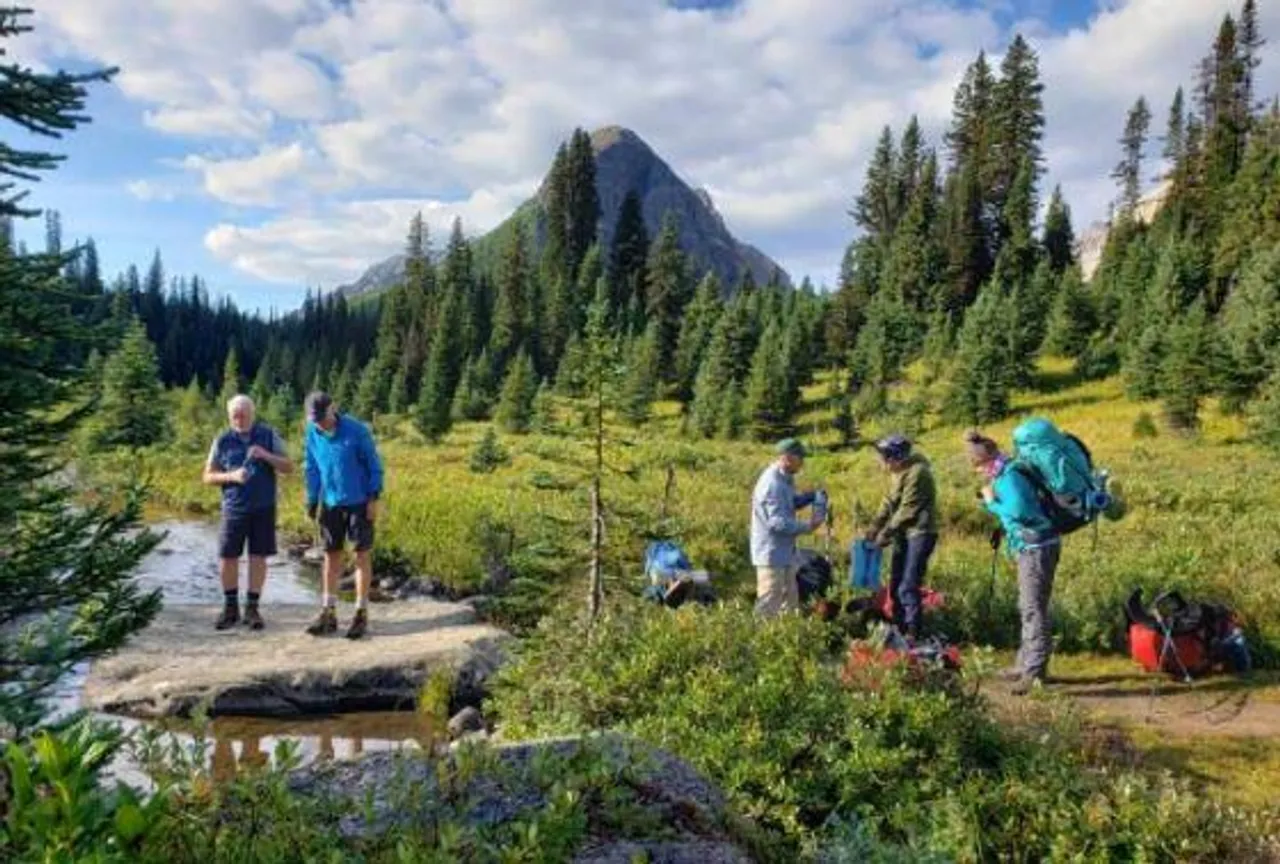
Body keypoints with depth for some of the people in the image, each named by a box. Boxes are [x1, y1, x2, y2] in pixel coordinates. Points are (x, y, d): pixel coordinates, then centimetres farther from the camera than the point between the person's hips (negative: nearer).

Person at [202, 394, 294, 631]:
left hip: (263, 508, 0)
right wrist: (231, 476, -14)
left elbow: (288, 467, 0)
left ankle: (252, 609, 13)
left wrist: (266, 456, -17)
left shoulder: (269, 436, 2)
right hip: (233, 508, 1)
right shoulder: (222, 441, 3)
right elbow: (208, 476, 6)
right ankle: (230, 607, 18)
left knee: (258, 557, 3)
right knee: (227, 558, 1)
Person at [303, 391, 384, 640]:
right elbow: (312, 469, 9)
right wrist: (311, 502, 8)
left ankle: (361, 614, 9)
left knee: (362, 554, 1)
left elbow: (374, 464, -8)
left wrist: (374, 499, -10)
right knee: (331, 556, 8)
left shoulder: (356, 430, -15)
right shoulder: (312, 433, -2)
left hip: (359, 502, -4)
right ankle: (329, 613, 15)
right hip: (330, 503, 4)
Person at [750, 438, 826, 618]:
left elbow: (791, 503, 20)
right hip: (772, 554, -10)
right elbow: (778, 522, -28)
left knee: (790, 601, 20)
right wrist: (807, 526, -23)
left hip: (784, 552, 10)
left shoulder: (784, 478, 7)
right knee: (769, 607, -3)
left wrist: (812, 497, 5)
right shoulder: (772, 484, -25)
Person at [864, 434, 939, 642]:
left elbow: (907, 510, -21)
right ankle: (899, 628, 25)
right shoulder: (898, 472, 9)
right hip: (904, 534, 10)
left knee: (908, 587, -10)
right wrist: (874, 527, 0)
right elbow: (890, 502, 10)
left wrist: (886, 533, -17)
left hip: (920, 533, -10)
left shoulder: (917, 473, -20)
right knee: (895, 585, 14)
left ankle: (912, 634, -2)